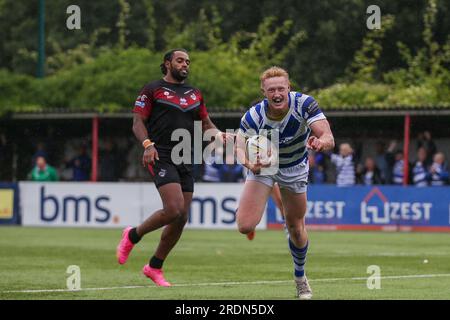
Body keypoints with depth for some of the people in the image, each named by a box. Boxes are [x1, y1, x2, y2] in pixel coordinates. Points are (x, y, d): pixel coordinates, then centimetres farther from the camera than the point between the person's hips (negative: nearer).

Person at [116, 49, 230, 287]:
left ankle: (155, 267, 18)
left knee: (181, 218, 2)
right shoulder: (152, 90, 1)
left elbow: (206, 124, 22)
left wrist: (217, 134, 0)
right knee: (174, 210, -22)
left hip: (185, 160, 7)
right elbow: (138, 122, -3)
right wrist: (147, 144, -21)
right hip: (161, 158, -7)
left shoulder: (194, 94, 19)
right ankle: (132, 236, 3)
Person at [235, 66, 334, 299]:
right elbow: (240, 147, -29)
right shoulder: (253, 117, -29)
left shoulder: (305, 104, -30)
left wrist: (321, 142, -60)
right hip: (262, 164, -1)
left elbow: (329, 138, -35)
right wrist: (249, 163, -52)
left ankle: (300, 276, 36)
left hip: (295, 168, 1)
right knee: (245, 226, -16)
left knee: (296, 228, 8)